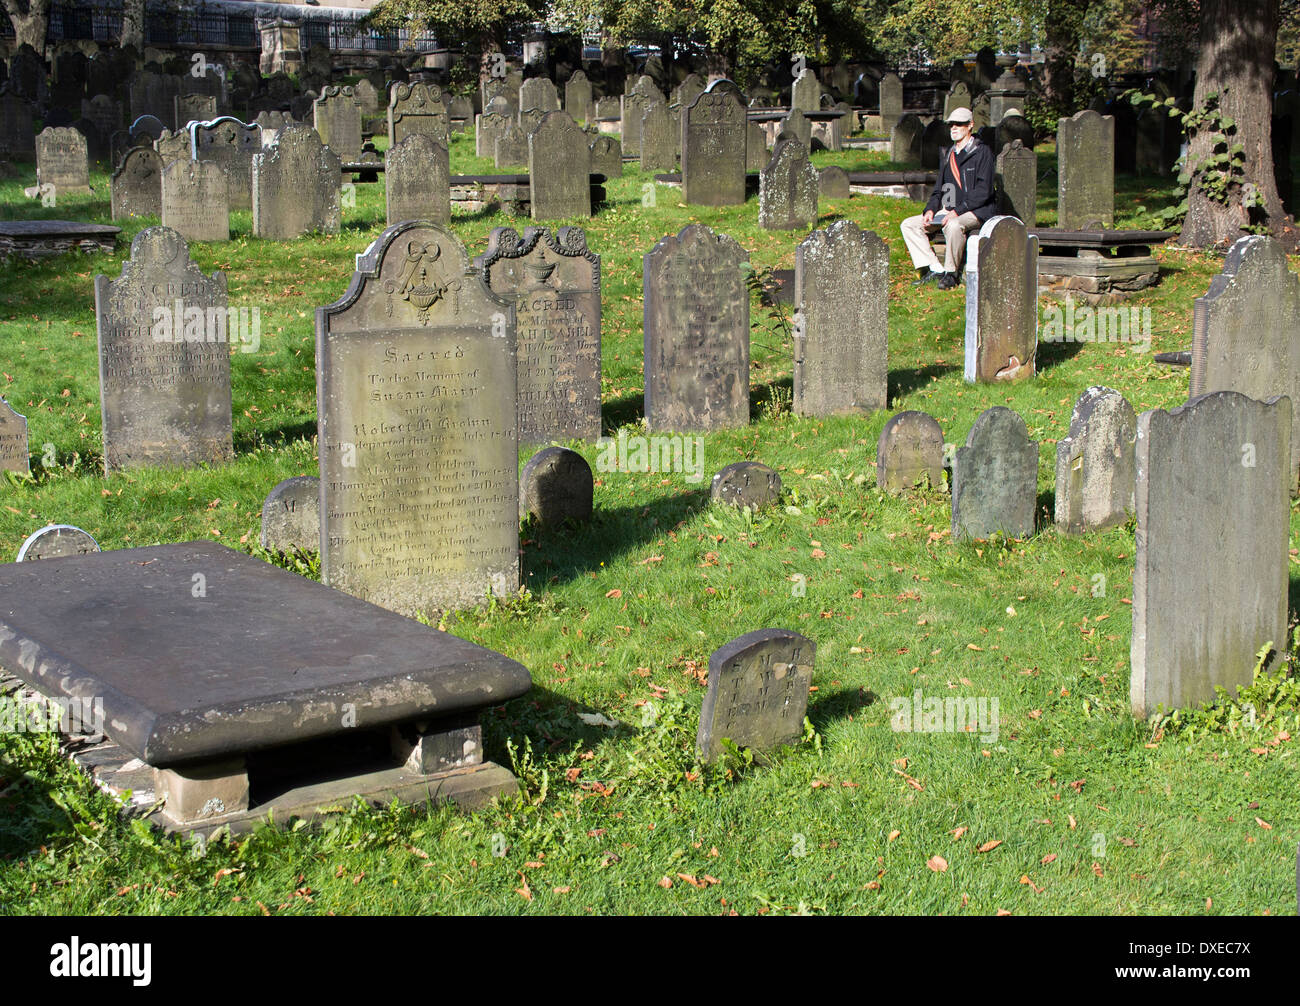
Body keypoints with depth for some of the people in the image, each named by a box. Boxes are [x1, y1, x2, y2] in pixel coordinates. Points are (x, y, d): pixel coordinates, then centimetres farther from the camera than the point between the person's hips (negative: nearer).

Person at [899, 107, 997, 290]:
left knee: (953, 226, -40)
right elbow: (939, 188, 21)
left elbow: (983, 191, -13)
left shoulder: (982, 152, -5)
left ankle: (951, 273, -21)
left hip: (976, 211, -8)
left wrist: (957, 211, -21)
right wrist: (930, 210, 1)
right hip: (947, 211, 8)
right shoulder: (947, 154, 18)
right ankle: (935, 269, -10)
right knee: (909, 225, -7)